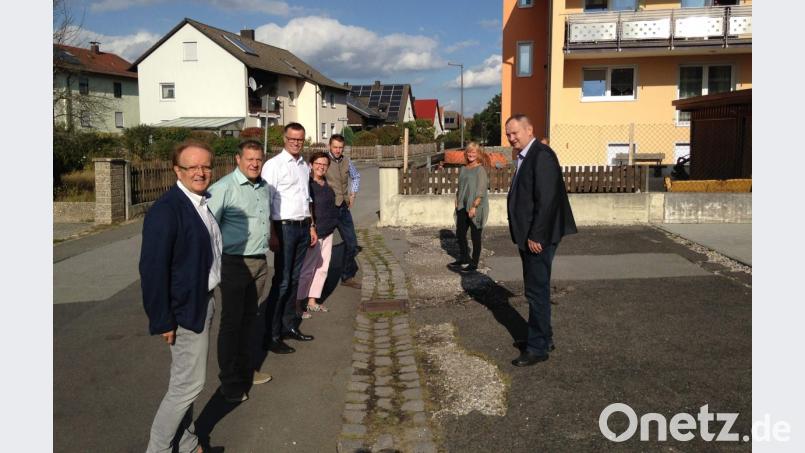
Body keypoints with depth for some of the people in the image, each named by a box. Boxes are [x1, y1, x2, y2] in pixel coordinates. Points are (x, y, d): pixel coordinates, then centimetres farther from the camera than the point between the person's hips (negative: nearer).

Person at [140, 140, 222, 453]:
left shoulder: (200, 203, 7)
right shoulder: (166, 210, -21)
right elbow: (152, 270, -23)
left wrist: (209, 301, 17)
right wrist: (162, 321, -20)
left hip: (203, 303, 9)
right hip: (185, 311, -9)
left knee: (185, 382, 20)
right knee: (188, 384, 1)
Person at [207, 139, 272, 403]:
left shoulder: (264, 187, 11)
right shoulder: (224, 188, -14)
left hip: (259, 262, 7)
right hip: (235, 263, -7)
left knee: (248, 319, 18)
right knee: (231, 322, 2)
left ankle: (244, 370, 32)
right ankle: (230, 383, 14)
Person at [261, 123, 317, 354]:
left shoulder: (305, 166, 13)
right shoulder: (274, 165, -9)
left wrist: (312, 227, 18)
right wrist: (272, 235, -18)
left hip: (303, 227, 7)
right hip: (284, 228, -7)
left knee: (295, 279, 14)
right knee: (282, 281, -7)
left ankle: (290, 325, 25)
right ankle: (271, 336, 1)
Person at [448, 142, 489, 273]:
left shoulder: (480, 169, -10)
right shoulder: (464, 169, 11)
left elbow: (481, 190, -15)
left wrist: (474, 206, -19)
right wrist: (457, 201, 10)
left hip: (475, 208, -7)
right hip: (462, 208, 8)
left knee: (475, 235, 2)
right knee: (460, 233, 14)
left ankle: (474, 263, 12)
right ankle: (463, 259, 30)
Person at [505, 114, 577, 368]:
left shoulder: (541, 156, -16)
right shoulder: (524, 157, 15)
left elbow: (546, 200, -22)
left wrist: (536, 236, -21)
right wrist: (524, 235, 14)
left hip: (538, 238, -10)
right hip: (528, 236, 10)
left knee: (537, 291, -3)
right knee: (536, 289, 18)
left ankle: (538, 348, 7)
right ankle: (543, 337, 32)